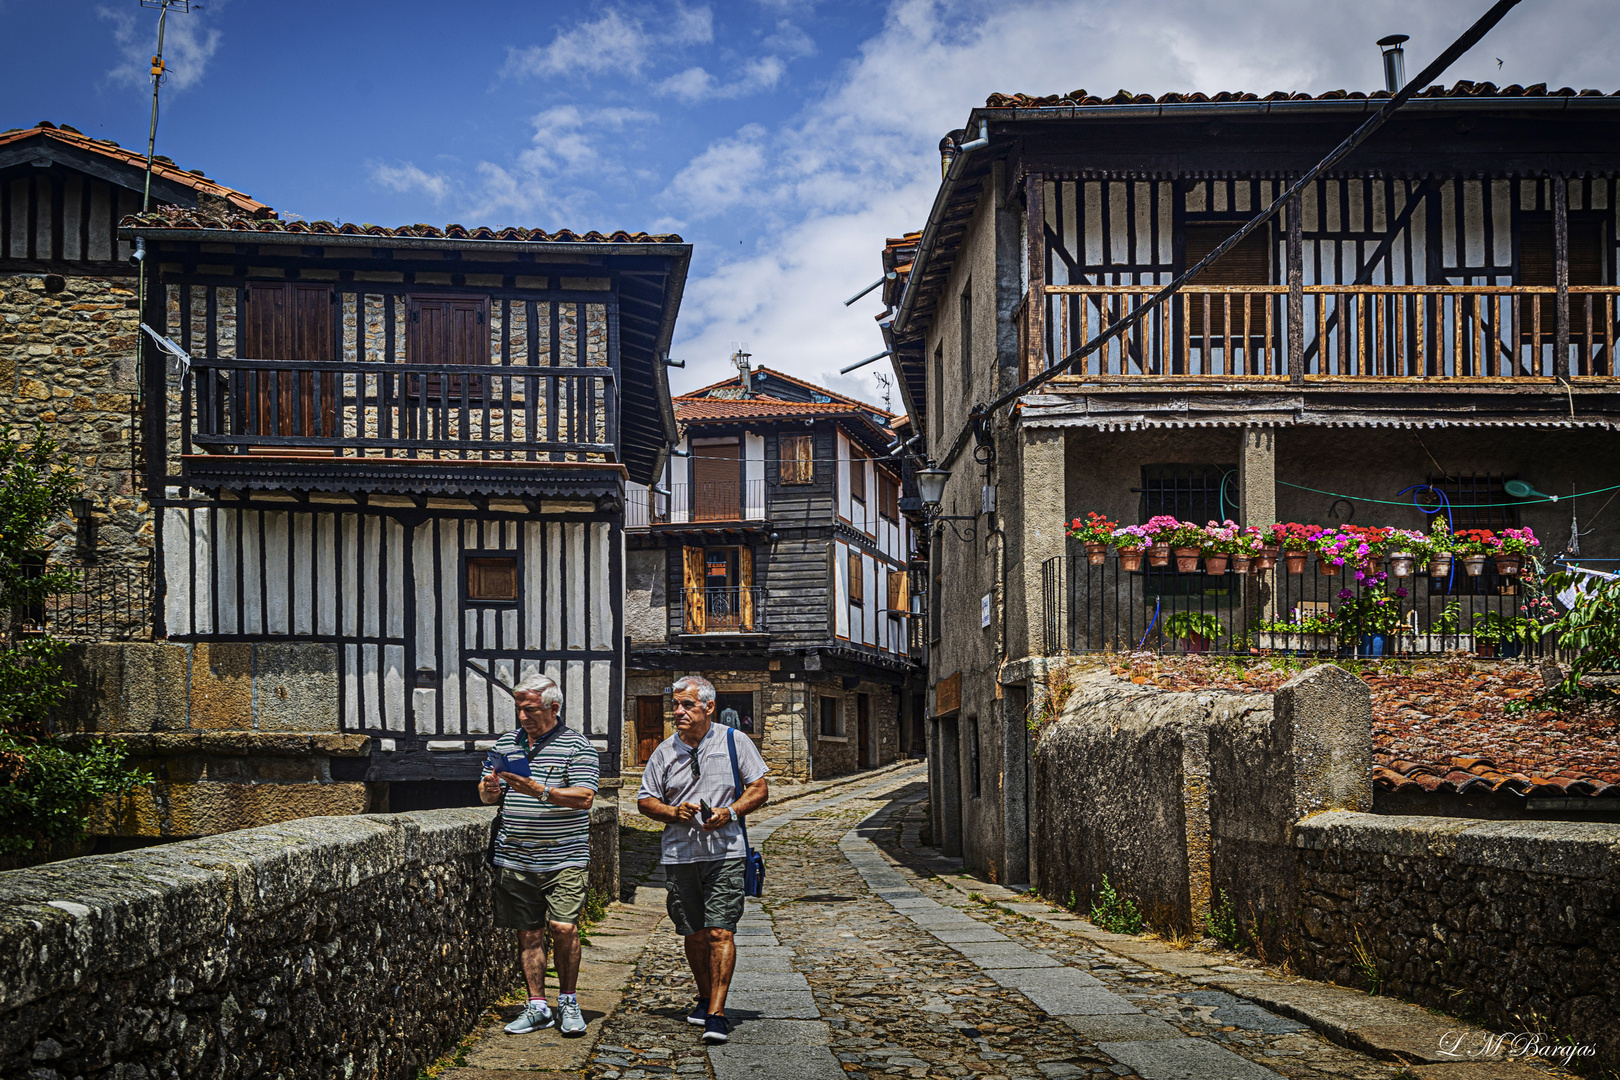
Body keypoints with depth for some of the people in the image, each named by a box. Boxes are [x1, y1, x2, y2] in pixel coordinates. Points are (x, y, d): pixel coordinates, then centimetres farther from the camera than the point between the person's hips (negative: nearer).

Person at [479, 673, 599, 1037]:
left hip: (564, 857, -4)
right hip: (515, 859, 4)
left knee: (564, 928, -11)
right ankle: (537, 1006, 16)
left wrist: (540, 791, -25)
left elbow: (584, 798, -13)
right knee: (529, 932, 7)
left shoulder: (576, 746, -2)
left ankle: (568, 1002, 7)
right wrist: (490, 787, -8)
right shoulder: (505, 743, 13)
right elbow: (486, 795, 16)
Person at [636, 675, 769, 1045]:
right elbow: (645, 800, 12)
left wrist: (730, 812, -13)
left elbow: (760, 789, 4)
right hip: (680, 855, 3)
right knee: (694, 935, 11)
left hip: (725, 852, -3)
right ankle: (704, 997, 32)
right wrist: (674, 812, -8)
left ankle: (716, 1014, -11)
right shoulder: (665, 751, 8)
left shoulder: (734, 742, 2)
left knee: (720, 931, -12)